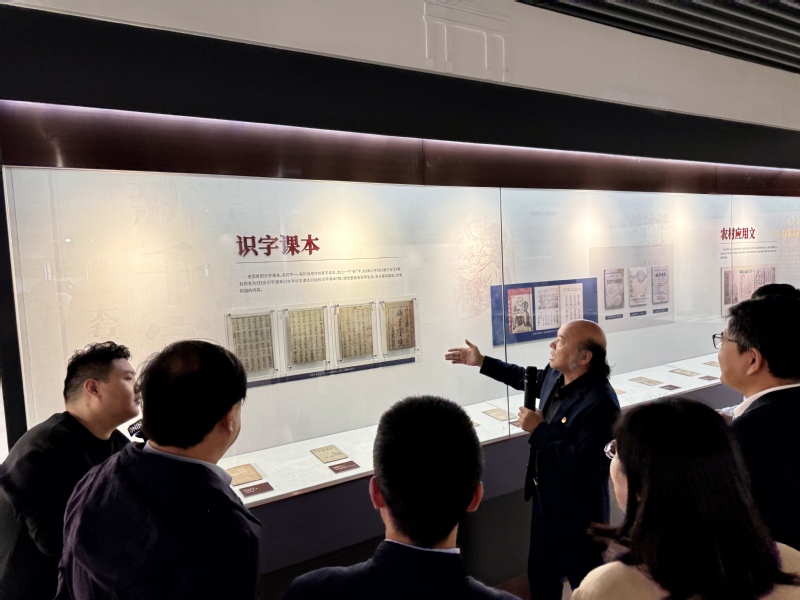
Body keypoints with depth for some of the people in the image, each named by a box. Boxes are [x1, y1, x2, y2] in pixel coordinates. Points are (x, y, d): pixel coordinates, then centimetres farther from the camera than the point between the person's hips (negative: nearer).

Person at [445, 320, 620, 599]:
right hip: (546, 499, 8)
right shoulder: (555, 375, -6)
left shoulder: (600, 404, -32)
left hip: (577, 513, -8)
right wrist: (482, 362, 15)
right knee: (540, 574, 27)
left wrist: (539, 430, -27)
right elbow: (525, 378, 16)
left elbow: (584, 465, -34)